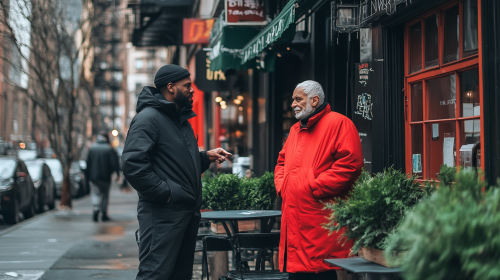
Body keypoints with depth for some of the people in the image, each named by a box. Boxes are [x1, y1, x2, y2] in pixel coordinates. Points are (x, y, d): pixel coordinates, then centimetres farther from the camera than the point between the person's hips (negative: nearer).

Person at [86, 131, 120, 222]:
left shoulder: (92, 148, 1)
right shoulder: (109, 149, -7)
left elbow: (88, 163, 4)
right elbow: (114, 163, -8)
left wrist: (88, 175, 11)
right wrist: (117, 173, 2)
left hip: (94, 176, 1)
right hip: (105, 176, -1)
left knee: (95, 193, 5)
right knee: (105, 195, 10)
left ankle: (96, 208, -22)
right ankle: (104, 215, 11)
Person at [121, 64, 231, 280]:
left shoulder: (181, 120, 20)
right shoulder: (149, 118, -11)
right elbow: (133, 164, -21)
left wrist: (206, 157, 12)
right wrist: (165, 193, -20)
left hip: (187, 213, 10)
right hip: (162, 215, -10)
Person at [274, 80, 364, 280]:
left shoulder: (338, 123, -6)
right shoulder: (296, 129, 21)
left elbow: (350, 163, -17)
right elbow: (282, 162, 32)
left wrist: (315, 188, -16)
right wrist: (282, 186, 11)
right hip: (294, 219, 8)